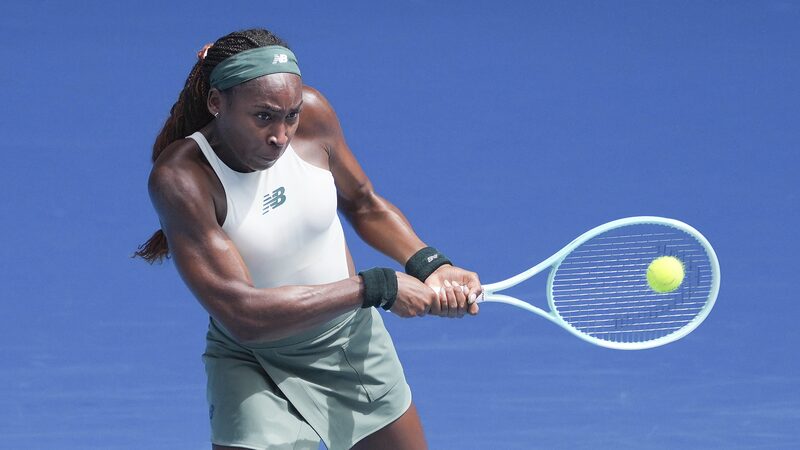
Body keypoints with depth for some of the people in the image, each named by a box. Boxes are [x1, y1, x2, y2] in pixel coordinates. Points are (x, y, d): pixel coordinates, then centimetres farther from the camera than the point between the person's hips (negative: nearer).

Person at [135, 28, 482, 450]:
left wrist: (430, 266, -12)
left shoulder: (311, 112, -15)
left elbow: (365, 205, 5)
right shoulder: (180, 177, -29)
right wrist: (378, 288, -30)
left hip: (355, 338, 5)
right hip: (256, 369, -4)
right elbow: (242, 314, -34)